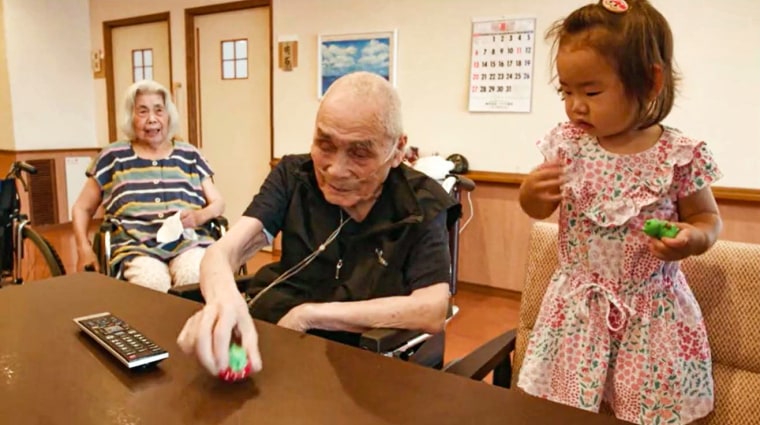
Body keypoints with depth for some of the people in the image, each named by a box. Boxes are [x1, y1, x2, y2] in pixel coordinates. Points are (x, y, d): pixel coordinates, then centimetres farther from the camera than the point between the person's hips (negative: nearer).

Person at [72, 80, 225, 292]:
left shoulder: (189, 155, 17)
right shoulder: (113, 156, 14)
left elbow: (218, 202, 16)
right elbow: (82, 208, 20)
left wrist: (200, 216, -7)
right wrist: (84, 249, 4)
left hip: (189, 242, 1)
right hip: (136, 247, 0)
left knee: (199, 279, -34)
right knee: (152, 284, -34)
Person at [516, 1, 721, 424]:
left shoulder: (680, 154, -13)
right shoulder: (567, 144, -6)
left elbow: (708, 219, 2)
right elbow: (539, 211, 5)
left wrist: (692, 239, -20)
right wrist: (531, 193, -17)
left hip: (651, 307, -1)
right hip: (579, 302, 2)